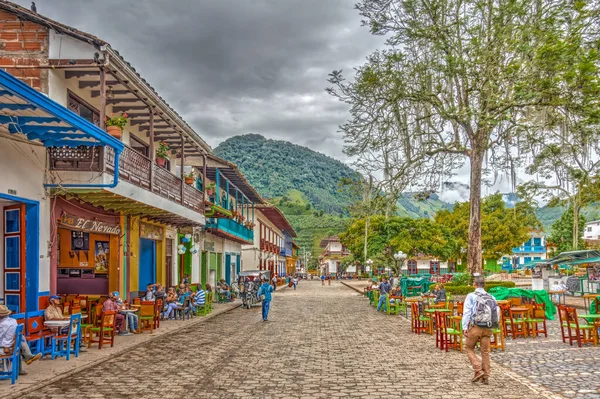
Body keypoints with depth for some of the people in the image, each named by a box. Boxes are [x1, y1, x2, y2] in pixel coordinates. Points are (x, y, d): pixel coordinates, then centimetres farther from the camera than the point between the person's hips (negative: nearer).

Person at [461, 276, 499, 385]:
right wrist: (492, 325, 17)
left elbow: (467, 312, -12)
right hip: (487, 329, 4)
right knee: (485, 352, 11)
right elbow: (497, 313, 4)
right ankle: (485, 377, 13)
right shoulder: (491, 297, 9)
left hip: (475, 327, -4)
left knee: (469, 348, 13)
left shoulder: (471, 296, -3)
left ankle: (478, 371, 0)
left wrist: (464, 327, -15)